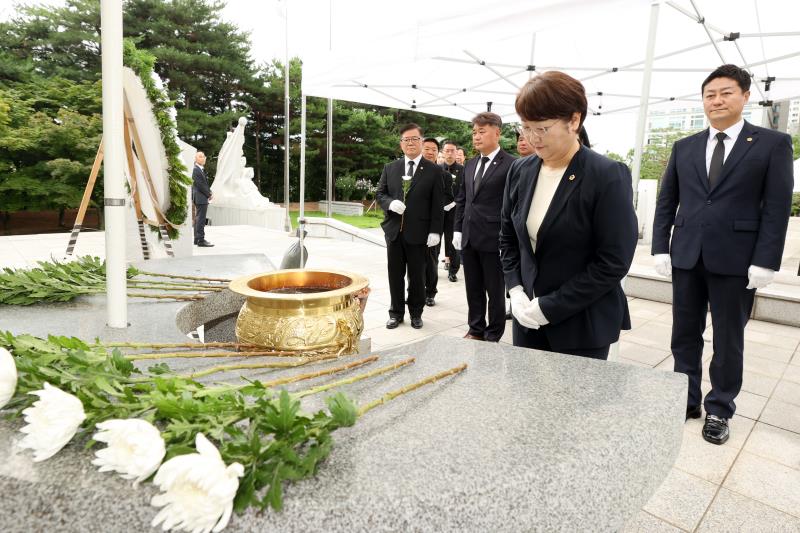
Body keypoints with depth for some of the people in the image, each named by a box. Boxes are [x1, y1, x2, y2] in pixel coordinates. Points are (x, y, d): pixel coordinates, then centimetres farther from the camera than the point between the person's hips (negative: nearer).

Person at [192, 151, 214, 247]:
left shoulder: (201, 169, 17)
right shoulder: (196, 170, -13)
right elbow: (200, 185, -18)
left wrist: (209, 192, 4)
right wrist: (209, 195, -10)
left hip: (201, 198, 11)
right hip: (201, 198, -11)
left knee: (198, 219, 14)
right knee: (201, 219, -9)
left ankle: (197, 239, 22)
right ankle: (201, 240, -8)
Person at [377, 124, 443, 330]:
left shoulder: (433, 171, 0)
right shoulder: (390, 168, 9)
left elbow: (437, 204, -2)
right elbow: (380, 193, 11)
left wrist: (435, 231, -8)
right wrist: (390, 203, -12)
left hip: (418, 232, -3)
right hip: (394, 230, 3)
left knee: (417, 275, 8)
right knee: (395, 274, 10)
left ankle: (416, 312, 24)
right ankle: (396, 312, 24)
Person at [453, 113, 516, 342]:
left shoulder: (510, 165, -9)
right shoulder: (470, 164, 13)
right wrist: (457, 229, 9)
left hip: (493, 239, -6)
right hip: (468, 238, 7)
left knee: (495, 291, 7)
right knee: (473, 289, 16)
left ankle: (493, 336, 21)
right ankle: (476, 330, 30)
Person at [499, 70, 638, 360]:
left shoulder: (608, 176, -14)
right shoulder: (520, 170, 2)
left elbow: (614, 262, -16)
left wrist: (550, 306, -17)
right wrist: (516, 290, -4)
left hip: (583, 324, -4)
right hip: (529, 316, 5)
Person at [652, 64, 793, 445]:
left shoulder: (773, 144, 1)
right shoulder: (684, 147, 9)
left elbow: (777, 208, -4)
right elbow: (666, 203, 9)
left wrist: (765, 262, -11)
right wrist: (660, 249, 1)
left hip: (735, 259, -3)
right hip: (686, 256, 3)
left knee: (727, 340, 9)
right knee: (685, 335, 11)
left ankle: (719, 410, 24)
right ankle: (687, 400, 26)